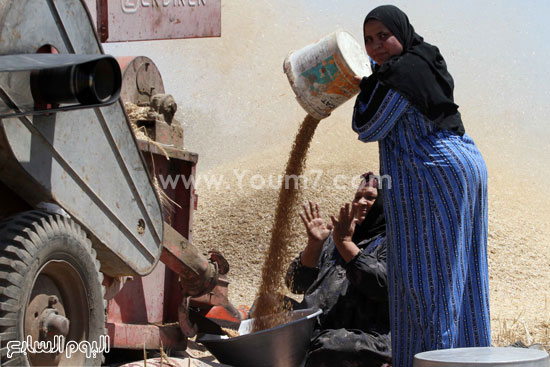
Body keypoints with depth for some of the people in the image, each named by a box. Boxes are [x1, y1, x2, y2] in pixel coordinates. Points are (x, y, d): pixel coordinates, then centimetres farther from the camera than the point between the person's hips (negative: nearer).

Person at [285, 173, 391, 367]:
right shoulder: (334, 238, 26)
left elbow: (385, 285, -14)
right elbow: (297, 285, 18)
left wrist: (346, 244, -9)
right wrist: (314, 245, 2)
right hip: (317, 330, 6)